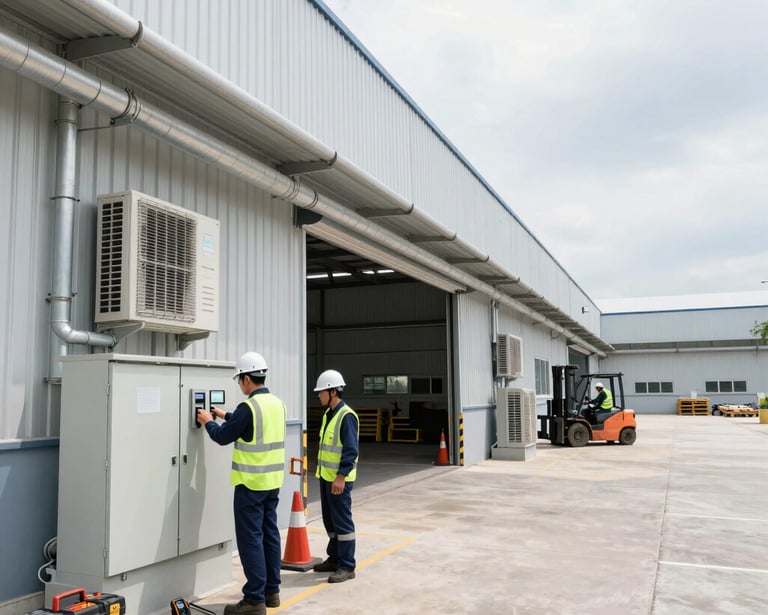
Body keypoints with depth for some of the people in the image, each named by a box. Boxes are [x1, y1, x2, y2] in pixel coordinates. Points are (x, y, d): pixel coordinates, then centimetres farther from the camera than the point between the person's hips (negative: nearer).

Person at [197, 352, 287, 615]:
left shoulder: (249, 406, -18)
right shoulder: (277, 403, 7)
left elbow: (223, 437, -8)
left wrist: (208, 422, 10)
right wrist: (226, 416, 28)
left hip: (251, 483, -8)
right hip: (272, 481, 8)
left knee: (250, 539, -2)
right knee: (270, 534, 14)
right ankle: (272, 591, 23)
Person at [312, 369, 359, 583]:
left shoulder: (346, 416, -17)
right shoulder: (328, 414, 12)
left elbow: (351, 450, -22)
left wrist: (341, 477, -25)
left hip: (339, 479, -9)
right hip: (326, 476, 9)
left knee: (342, 521, -3)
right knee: (329, 520, 17)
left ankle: (347, 566, 5)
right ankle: (334, 558, 30)